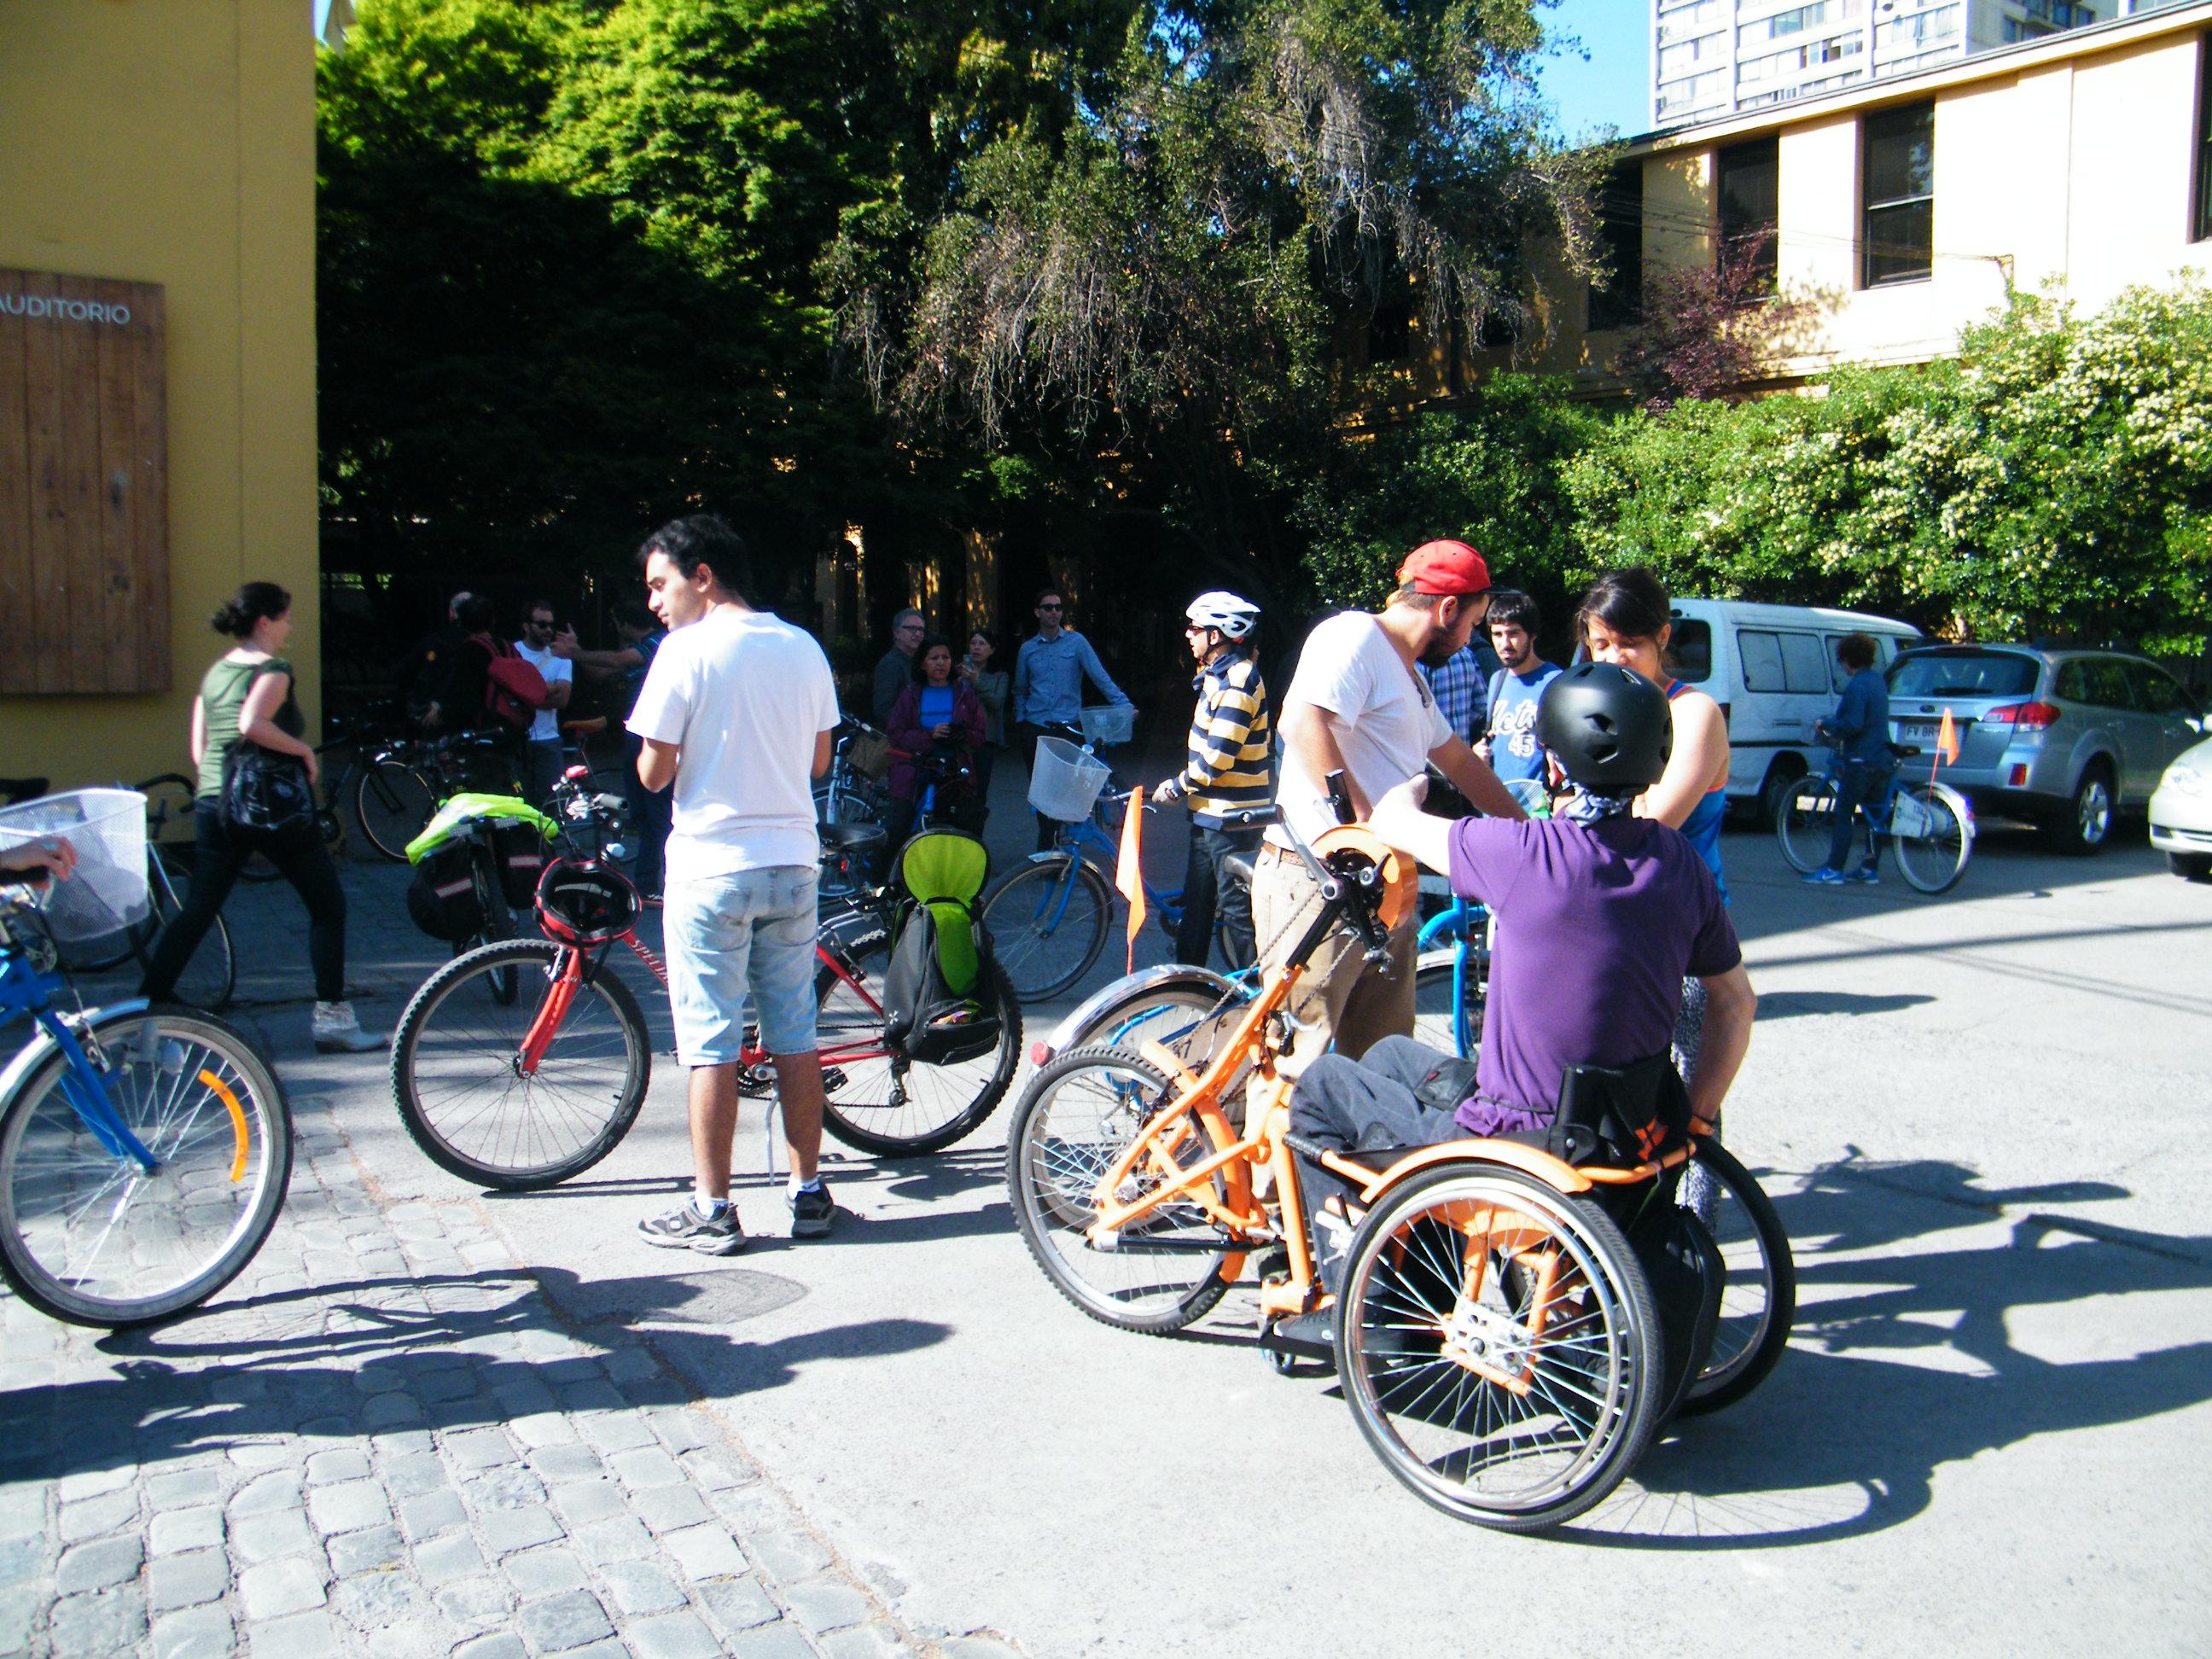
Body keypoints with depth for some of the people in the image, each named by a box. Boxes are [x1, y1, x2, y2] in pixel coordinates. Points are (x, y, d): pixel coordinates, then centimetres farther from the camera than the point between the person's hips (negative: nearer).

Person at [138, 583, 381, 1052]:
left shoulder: (214, 673, 14)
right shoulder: (272, 669, -8)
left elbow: (199, 747, 15)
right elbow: (252, 724, -26)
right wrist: (303, 749, -14)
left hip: (213, 805, 7)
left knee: (195, 912, 11)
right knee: (327, 906, 5)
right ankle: (331, 1017, 3)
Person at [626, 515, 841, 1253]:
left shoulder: (687, 650, -10)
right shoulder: (804, 647, 7)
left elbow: (654, 772, -9)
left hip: (712, 866, -5)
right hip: (793, 863, 5)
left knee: (712, 1045, 2)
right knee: (796, 1037, 12)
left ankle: (712, 1211, 8)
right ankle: (808, 1194, 19)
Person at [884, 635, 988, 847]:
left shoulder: (965, 693, 12)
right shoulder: (911, 695, 11)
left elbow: (979, 736, 7)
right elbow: (895, 734, 0)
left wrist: (962, 735, -16)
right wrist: (930, 735, -15)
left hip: (953, 779, 1)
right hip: (914, 775, -1)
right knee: (897, 829, -12)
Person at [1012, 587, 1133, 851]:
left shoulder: (1076, 642, 1)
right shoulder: (1027, 649, 10)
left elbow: (1100, 676, -5)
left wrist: (1123, 704, -16)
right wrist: (1020, 720, 11)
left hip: (1069, 727, -2)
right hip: (1035, 730, 2)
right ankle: (1047, 844, 14)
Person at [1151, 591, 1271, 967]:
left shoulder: (1237, 682, -20)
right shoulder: (1220, 675, 12)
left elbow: (1217, 759, -24)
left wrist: (1175, 788, -14)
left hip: (1231, 816, -10)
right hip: (1210, 810, 10)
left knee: (1237, 906, -2)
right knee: (1196, 899, 17)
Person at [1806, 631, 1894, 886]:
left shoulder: (1856, 686, -17)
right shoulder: (1878, 681, 13)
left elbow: (1852, 725, -23)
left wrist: (1825, 725, -8)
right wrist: (1832, 724, 22)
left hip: (1860, 760, -9)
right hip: (1881, 758, 9)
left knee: (1842, 815, -5)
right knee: (1875, 815, 12)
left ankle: (1833, 870, -6)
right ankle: (1870, 869, 17)